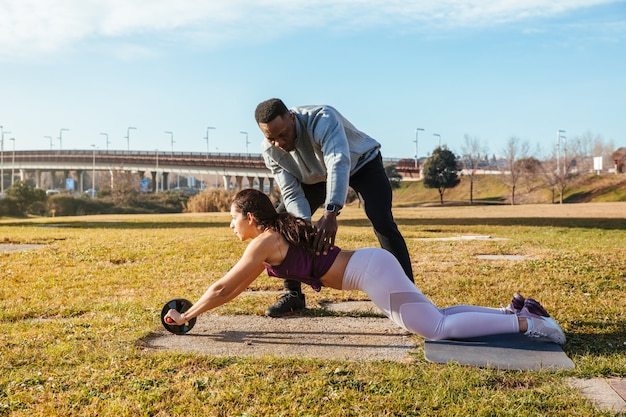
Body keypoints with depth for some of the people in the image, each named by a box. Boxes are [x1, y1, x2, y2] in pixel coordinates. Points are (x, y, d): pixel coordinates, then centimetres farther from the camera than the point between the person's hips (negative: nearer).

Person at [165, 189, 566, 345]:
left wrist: (186, 317, 9)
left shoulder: (264, 242, -7)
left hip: (371, 272, -9)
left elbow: (223, 287, -2)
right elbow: (237, 286, 32)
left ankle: (525, 323, -6)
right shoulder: (277, 233, 19)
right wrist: (198, 309, 35)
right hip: (374, 265, 9)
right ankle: (515, 309, 16)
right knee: (434, 317, 17)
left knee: (438, 328, -9)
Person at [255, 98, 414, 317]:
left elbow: (339, 163, -54)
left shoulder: (321, 119, -39)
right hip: (317, 176, 5)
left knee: (382, 223, -25)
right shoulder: (270, 151, -22)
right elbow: (292, 194, -21)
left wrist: (330, 213, -67)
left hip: (361, 163, -4)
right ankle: (293, 294, 5)